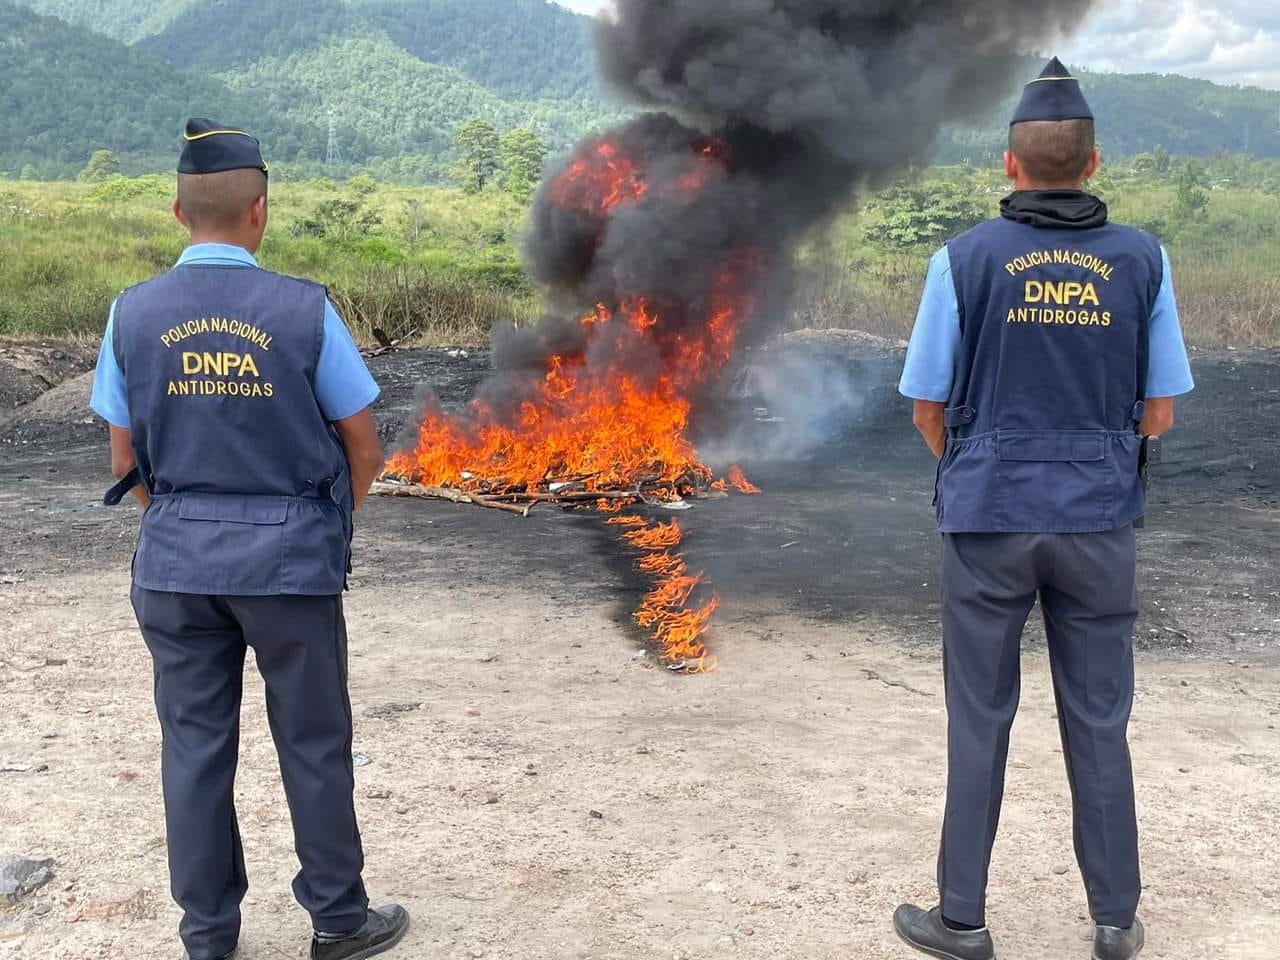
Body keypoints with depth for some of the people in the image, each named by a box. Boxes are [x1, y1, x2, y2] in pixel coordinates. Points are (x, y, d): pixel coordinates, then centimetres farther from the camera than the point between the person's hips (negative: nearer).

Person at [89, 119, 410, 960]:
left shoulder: (135, 313, -3)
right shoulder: (304, 311, -10)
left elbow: (125, 461, 4)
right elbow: (364, 448, -2)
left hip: (176, 562, 3)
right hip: (292, 558, -2)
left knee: (195, 747, 13)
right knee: (314, 747, 11)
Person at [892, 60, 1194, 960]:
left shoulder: (966, 258, -5)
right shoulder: (1142, 260, 0)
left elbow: (928, 405, 0)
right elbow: (1160, 412, 3)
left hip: (989, 518, -1)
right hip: (1099, 521, 2)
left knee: (980, 722, 8)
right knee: (1098, 724, 12)